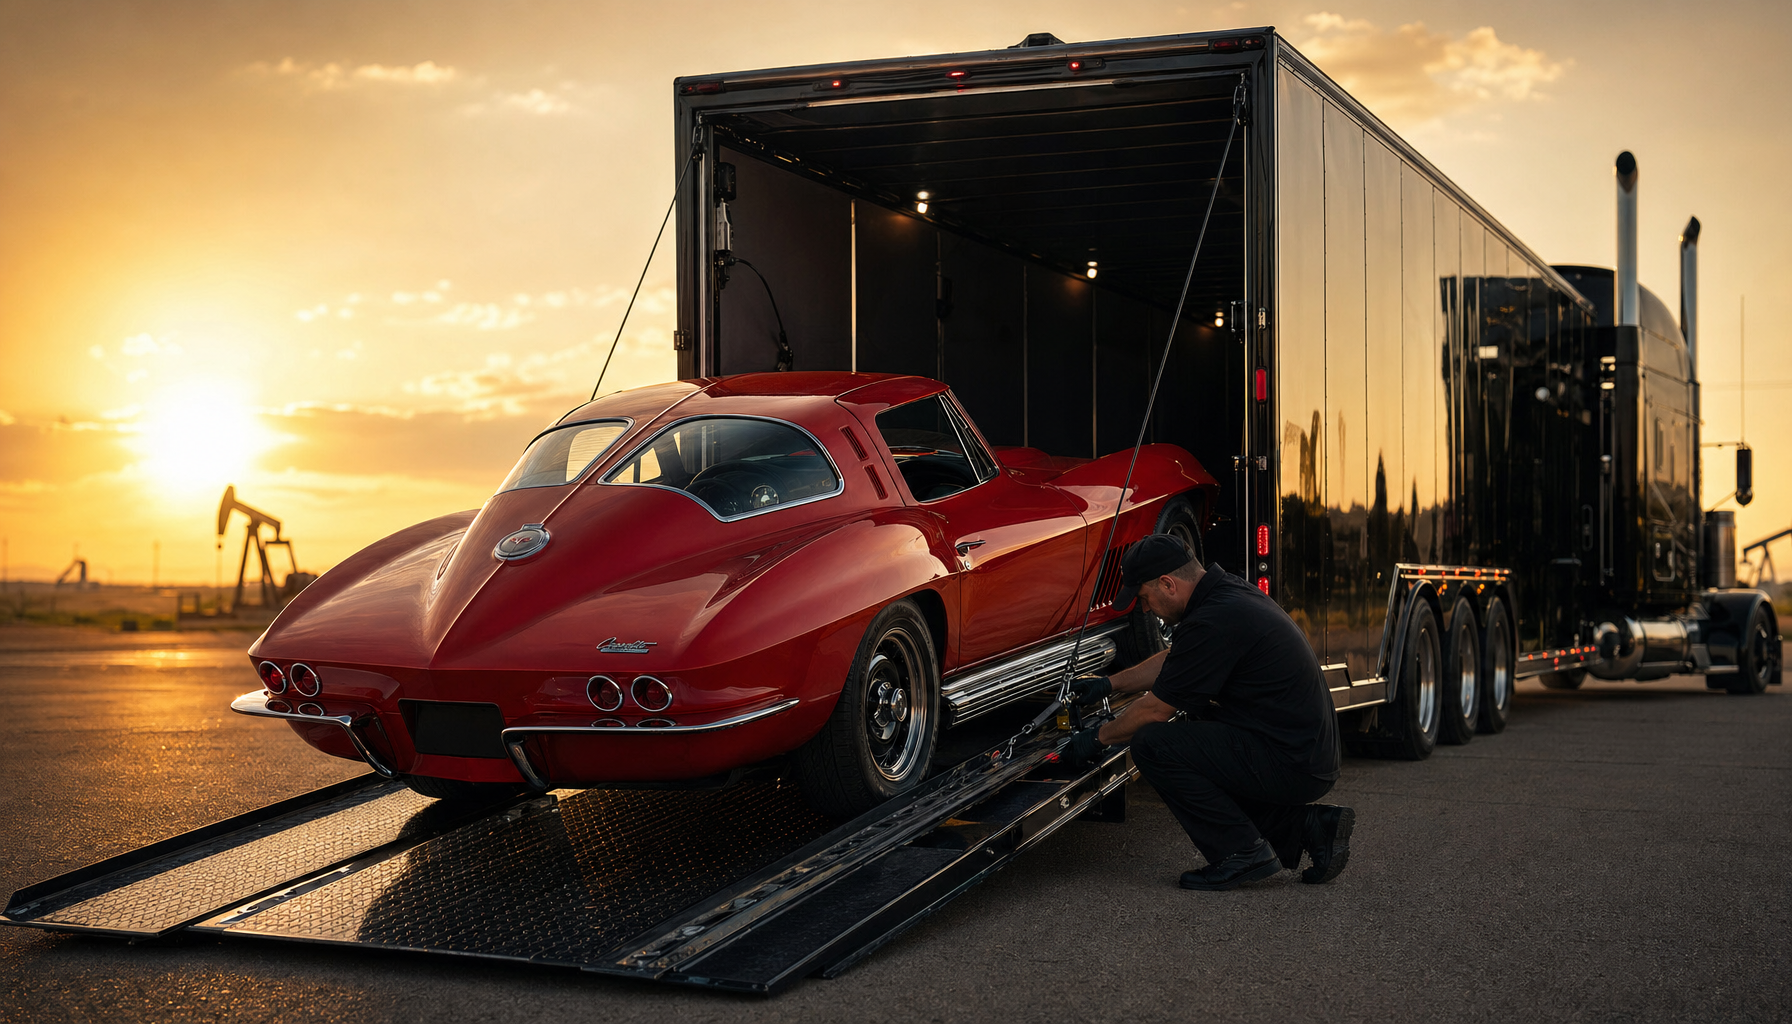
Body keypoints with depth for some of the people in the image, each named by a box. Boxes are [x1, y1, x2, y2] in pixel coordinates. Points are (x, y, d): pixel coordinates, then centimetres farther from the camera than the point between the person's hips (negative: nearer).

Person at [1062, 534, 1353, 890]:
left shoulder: (1215, 621, -20)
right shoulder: (1228, 591, 10)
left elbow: (1156, 710, -10)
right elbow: (1173, 660, 28)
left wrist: (1098, 738, 5)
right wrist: (1110, 683, 32)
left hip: (1290, 764, -10)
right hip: (1315, 760, 10)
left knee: (1153, 743, -14)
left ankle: (1242, 852, -5)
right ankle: (1309, 826, 16)